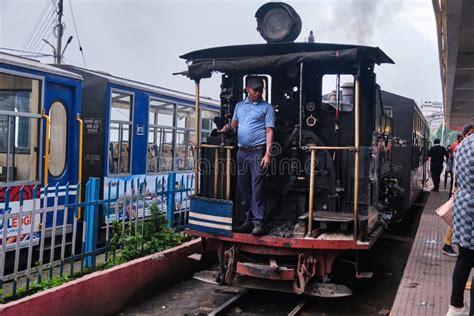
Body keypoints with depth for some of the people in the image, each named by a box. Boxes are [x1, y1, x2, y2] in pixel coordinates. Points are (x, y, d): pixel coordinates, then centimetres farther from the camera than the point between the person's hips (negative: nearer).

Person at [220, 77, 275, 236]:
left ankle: (258, 223, -6)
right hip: (242, 151, 6)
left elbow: (269, 131, -4)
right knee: (244, 188, 9)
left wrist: (267, 154, -14)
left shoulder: (267, 107, 2)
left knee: (257, 188, -9)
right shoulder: (239, 105, 18)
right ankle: (249, 221, 17)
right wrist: (228, 128, -3)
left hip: (257, 151, -5)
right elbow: (234, 123, 22)